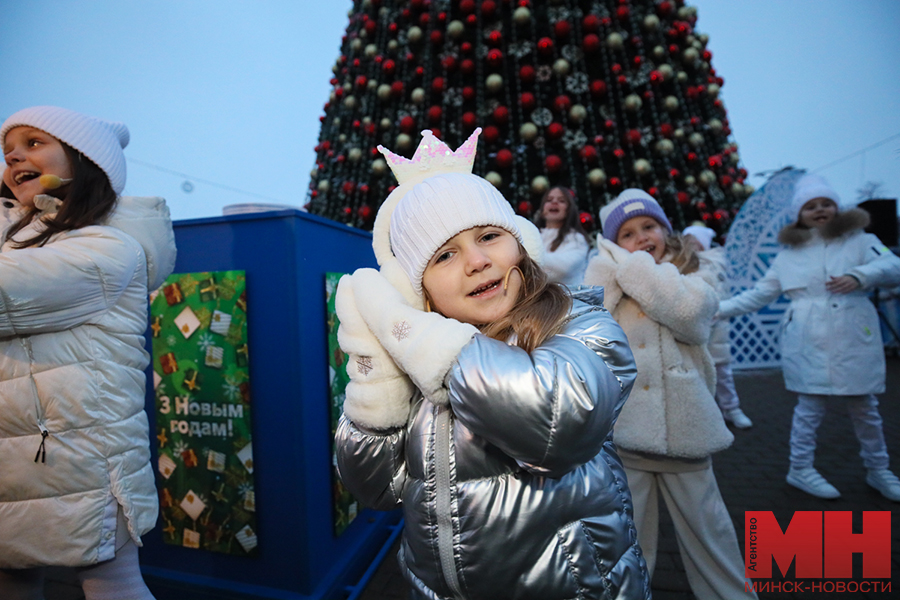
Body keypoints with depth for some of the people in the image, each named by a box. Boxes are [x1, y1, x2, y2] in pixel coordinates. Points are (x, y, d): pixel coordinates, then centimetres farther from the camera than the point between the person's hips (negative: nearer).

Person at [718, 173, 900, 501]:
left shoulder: (859, 240, 7)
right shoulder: (788, 255, 9)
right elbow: (758, 294, 10)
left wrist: (859, 276, -25)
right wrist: (719, 309, 1)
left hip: (854, 340, 1)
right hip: (809, 343, -1)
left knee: (865, 407, 12)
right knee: (811, 406, 3)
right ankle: (800, 469, 18)